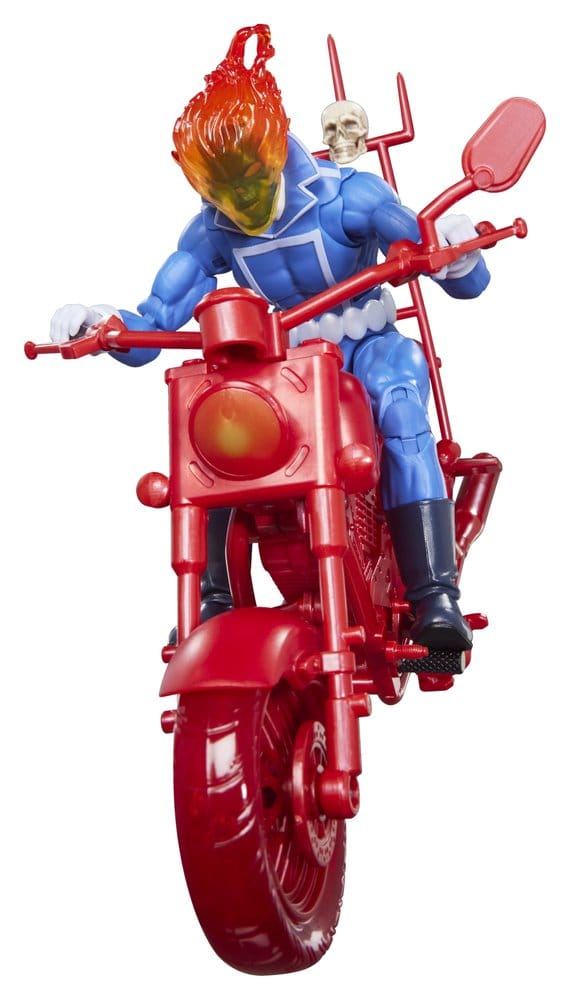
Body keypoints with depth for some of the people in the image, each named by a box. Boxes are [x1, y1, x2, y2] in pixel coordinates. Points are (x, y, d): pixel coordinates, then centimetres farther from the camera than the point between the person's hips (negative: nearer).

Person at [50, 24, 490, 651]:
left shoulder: (346, 195, -14)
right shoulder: (211, 233, -3)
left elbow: (467, 283, -16)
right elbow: (151, 325, -5)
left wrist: (457, 252, -40)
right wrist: (102, 321, -27)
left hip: (367, 353, -3)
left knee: (399, 401, -37)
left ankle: (436, 597, -36)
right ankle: (212, 597, -15)